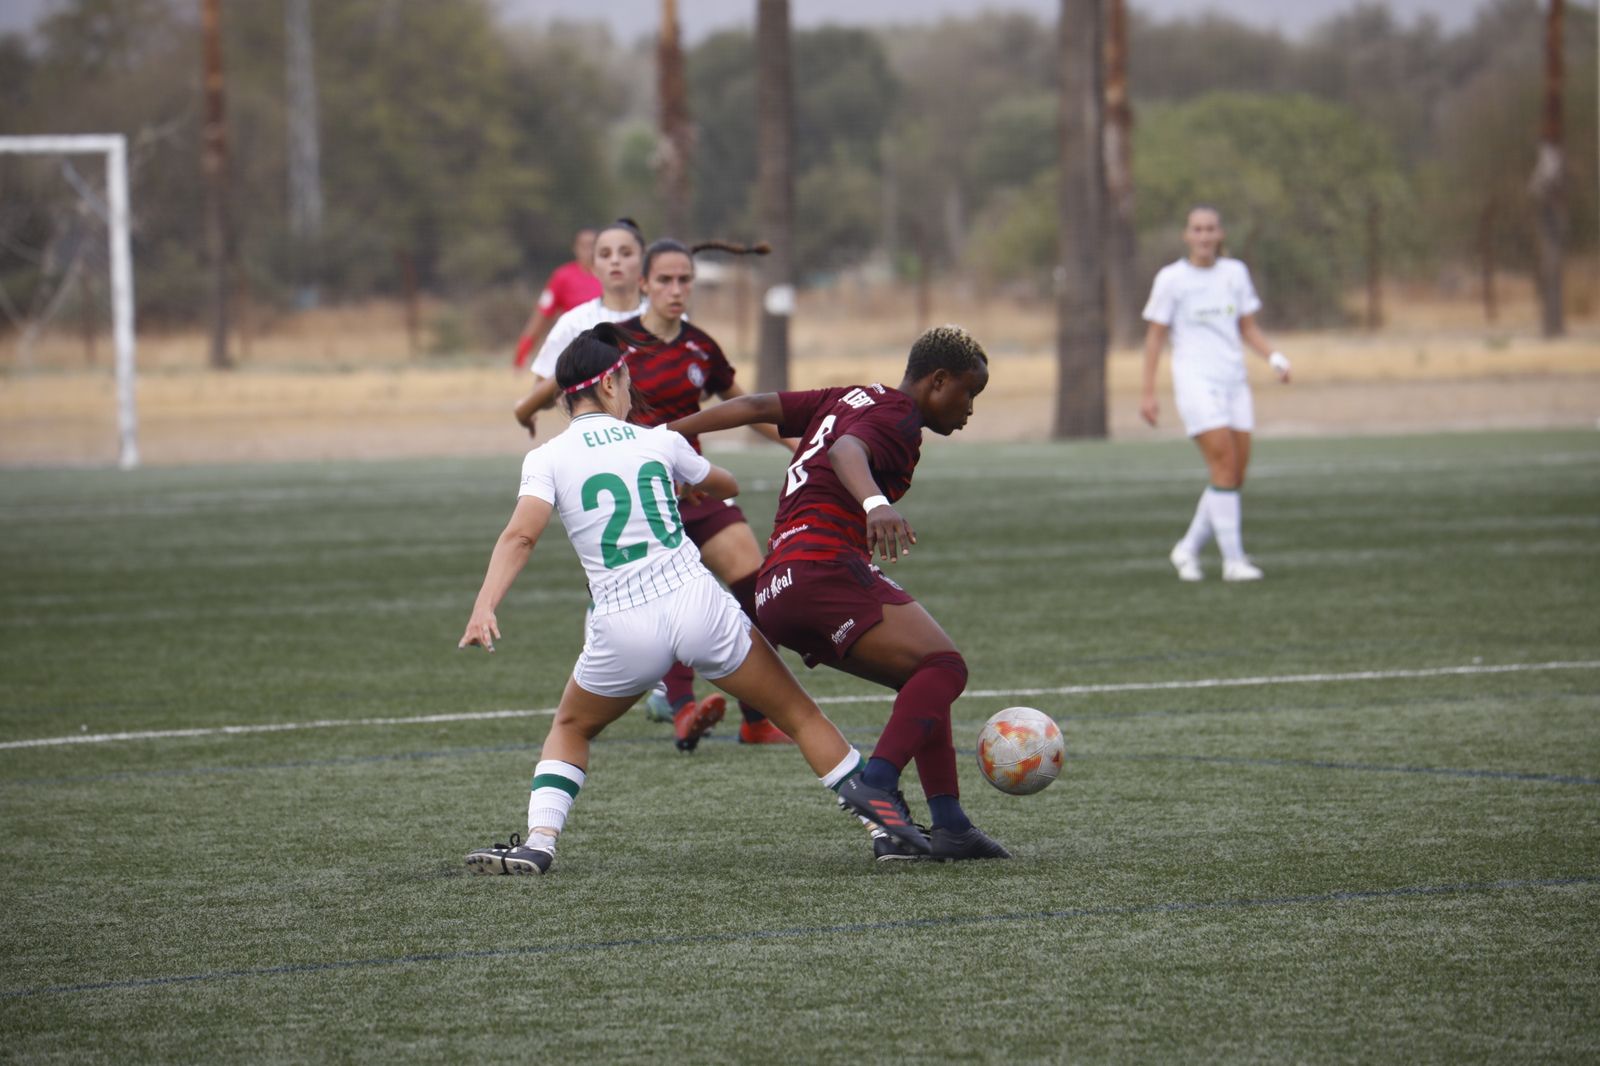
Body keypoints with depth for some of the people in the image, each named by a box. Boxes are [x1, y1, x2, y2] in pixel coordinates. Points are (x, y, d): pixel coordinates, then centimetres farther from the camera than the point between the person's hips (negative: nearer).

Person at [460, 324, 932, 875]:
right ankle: (870, 799, 7)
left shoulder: (547, 459, 2)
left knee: (570, 729, 24)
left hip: (622, 629, 0)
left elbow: (520, 536, -15)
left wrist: (483, 608, -22)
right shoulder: (659, 442, 8)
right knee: (796, 710, 13)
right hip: (696, 603, 0)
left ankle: (537, 844, 8)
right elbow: (728, 486, 28)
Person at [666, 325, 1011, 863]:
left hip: (776, 591, 10)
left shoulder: (852, 398, 24)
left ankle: (949, 823, 2)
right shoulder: (895, 416, -2)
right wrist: (876, 503, -44)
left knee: (925, 680, 13)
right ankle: (876, 786, -31)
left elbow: (754, 406, 23)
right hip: (824, 569, -10)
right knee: (943, 666, -17)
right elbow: (847, 451, -24)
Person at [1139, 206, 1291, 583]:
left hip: (1233, 381, 5)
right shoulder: (1171, 279, -2)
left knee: (1235, 476, 1)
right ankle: (1233, 560, -12)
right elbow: (1155, 336, 0)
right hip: (1195, 380, -5)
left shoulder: (1235, 272, 10)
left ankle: (1188, 549, 18)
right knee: (1225, 466, -16)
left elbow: (1249, 328, 14)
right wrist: (1148, 393, -4)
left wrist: (1275, 358, -4)